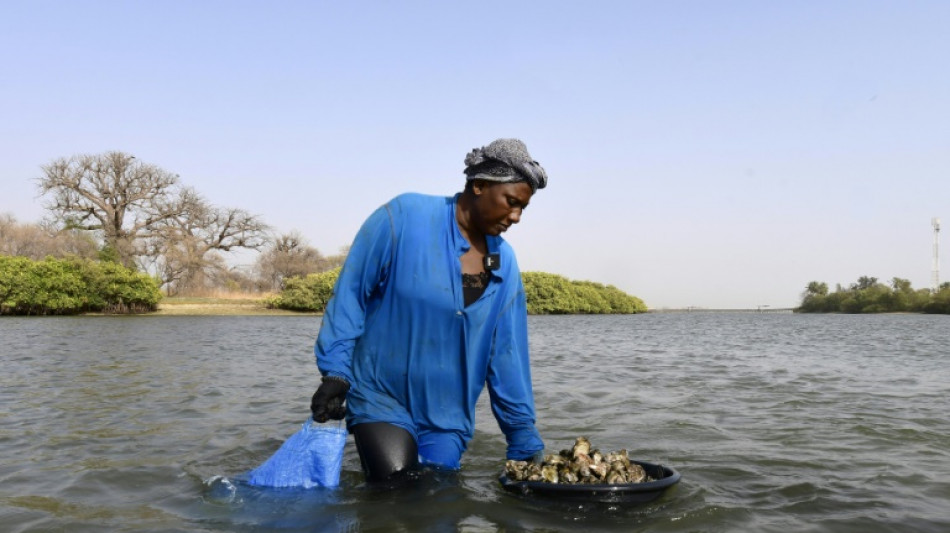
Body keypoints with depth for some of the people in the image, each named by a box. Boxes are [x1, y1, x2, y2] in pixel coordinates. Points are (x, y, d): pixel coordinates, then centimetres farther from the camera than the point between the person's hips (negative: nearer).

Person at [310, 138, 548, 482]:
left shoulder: (504, 263, 1)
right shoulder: (403, 217, -12)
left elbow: (507, 356, 4)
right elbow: (349, 295, -8)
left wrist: (525, 444, 5)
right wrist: (335, 373, -15)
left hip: (447, 416, 5)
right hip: (382, 399, -4)